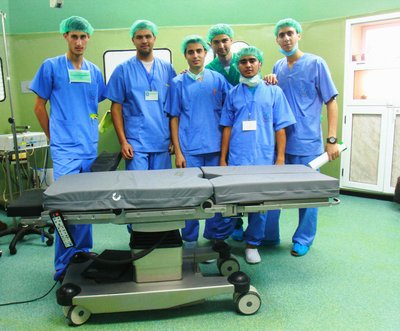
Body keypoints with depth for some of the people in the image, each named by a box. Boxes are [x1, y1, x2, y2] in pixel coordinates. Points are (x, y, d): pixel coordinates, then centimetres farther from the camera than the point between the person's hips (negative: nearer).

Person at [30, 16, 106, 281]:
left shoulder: (94, 71, 12)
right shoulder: (51, 66, 0)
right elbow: (40, 106, 5)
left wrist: (90, 132, 13)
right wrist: (55, 137, 7)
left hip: (91, 149, 4)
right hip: (65, 150, -4)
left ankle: (83, 256, 27)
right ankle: (64, 267, 7)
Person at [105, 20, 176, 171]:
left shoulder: (167, 69, 8)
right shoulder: (123, 70, 3)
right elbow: (116, 107, 2)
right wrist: (123, 141, -6)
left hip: (163, 142, 2)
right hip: (135, 143, -2)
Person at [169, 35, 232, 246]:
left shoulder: (218, 79, 7)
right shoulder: (178, 83, 4)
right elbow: (174, 119, 3)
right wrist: (178, 152, -3)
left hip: (216, 148, 1)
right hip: (190, 149, -1)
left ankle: (216, 236, 24)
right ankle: (189, 240, 20)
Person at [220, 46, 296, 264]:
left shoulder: (273, 91, 6)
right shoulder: (233, 94, 9)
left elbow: (280, 127, 3)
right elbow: (227, 128, 8)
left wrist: (280, 158, -3)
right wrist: (223, 159, 5)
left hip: (263, 158, 0)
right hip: (236, 159, 1)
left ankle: (252, 244, 22)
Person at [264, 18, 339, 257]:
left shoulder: (316, 64, -3)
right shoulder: (278, 67, 11)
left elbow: (331, 102, -5)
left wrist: (332, 139, -13)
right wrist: (269, 85, -2)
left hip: (307, 143, -5)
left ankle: (303, 240, 23)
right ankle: (269, 235, 27)